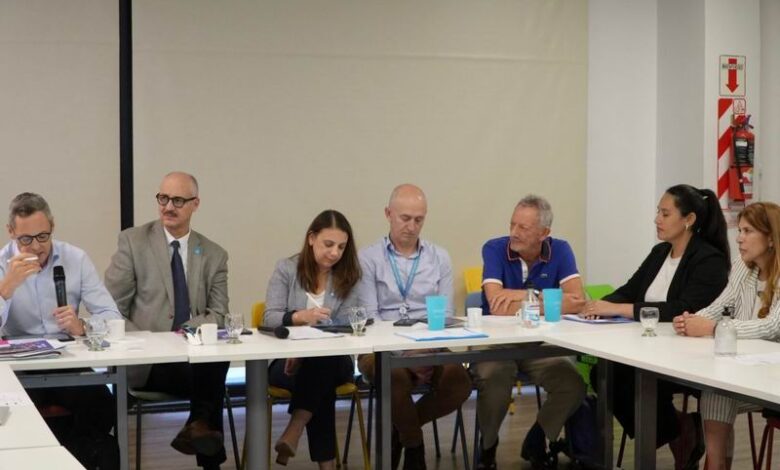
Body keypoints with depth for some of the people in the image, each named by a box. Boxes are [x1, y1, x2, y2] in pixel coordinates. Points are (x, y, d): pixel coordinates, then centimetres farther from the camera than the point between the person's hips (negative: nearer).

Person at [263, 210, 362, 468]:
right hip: (287, 359, -1)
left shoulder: (348, 276, 7)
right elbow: (270, 319, -4)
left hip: (333, 360, 1)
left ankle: (294, 431, -35)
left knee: (322, 363, -36)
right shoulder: (286, 269, 4)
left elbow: (347, 327, -3)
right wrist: (299, 316, -28)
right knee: (320, 381, -34)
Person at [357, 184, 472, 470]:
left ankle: (398, 429, 0)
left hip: (430, 347, 3)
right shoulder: (368, 259, 3)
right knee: (397, 377, -37)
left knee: (459, 382, -28)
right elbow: (369, 318, -6)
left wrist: (429, 350, -14)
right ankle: (414, 447, -7)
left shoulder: (439, 258, 12)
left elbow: (446, 315, 6)